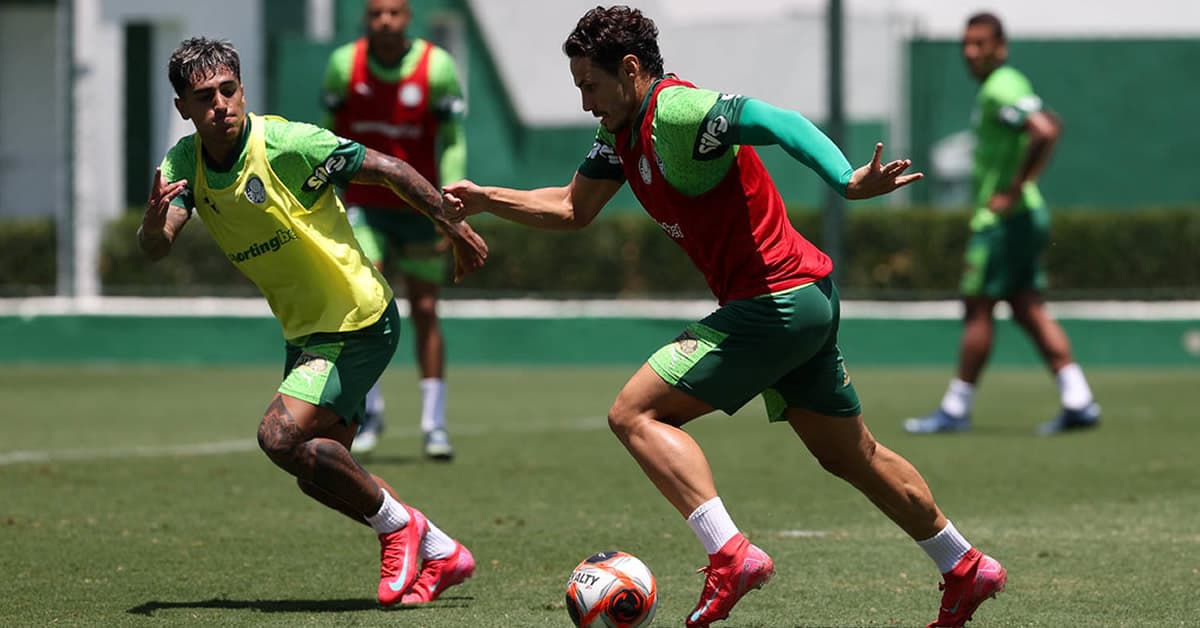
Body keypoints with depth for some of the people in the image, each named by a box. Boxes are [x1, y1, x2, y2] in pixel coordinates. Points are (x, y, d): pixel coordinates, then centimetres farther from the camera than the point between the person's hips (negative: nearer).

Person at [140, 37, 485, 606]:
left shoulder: (288, 144, -23)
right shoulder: (185, 161, -4)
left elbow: (388, 170, -15)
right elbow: (155, 249, -16)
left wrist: (456, 230, -8)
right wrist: (154, 224, -40)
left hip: (359, 322, -8)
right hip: (304, 331, 8)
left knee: (281, 436, -24)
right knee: (320, 475, 13)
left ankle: (396, 523, -4)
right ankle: (438, 552, 29)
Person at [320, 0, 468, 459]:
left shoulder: (437, 67, -10)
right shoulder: (344, 64, -4)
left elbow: (453, 143, -4)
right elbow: (331, 136, 8)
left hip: (419, 208, -1)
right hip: (363, 206, 1)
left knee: (425, 311, 3)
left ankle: (434, 424, 11)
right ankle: (370, 411, 2)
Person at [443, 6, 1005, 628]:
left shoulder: (676, 111, -18)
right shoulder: (623, 133, 12)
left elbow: (776, 121, -31)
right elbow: (572, 208, 21)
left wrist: (848, 182, -44)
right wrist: (487, 199, 11)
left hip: (775, 302, -10)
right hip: (807, 302, 10)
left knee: (634, 413, -13)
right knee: (852, 455, 21)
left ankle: (730, 555, -21)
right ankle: (966, 569, 32)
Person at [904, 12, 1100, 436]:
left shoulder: (1000, 90, -16)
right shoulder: (995, 88, 15)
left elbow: (1046, 131, -29)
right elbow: (1050, 126, 30)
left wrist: (1012, 191, -23)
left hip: (1002, 218, -10)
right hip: (1024, 214, 10)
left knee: (977, 310, -3)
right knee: (1028, 309, 8)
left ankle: (956, 408, 4)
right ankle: (1078, 402, 3)